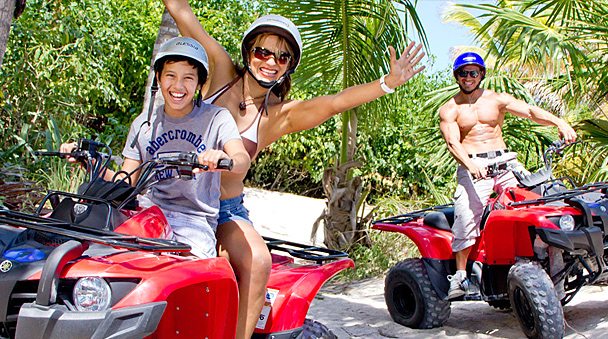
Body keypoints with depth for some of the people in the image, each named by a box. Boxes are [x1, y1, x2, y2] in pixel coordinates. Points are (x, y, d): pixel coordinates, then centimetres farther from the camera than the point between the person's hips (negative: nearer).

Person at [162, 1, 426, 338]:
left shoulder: (281, 114, 0)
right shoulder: (222, 70, 2)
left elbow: (334, 103, -16)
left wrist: (389, 82, -27)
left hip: (226, 209, 0)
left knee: (257, 262, -27)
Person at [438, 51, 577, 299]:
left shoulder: (497, 99, 15)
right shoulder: (449, 110, 7)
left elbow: (529, 111, 0)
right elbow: (452, 142, -8)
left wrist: (560, 123, -18)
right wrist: (470, 165, -28)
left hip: (505, 161, 3)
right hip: (472, 166, -3)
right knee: (466, 215, -19)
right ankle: (460, 274, -10)